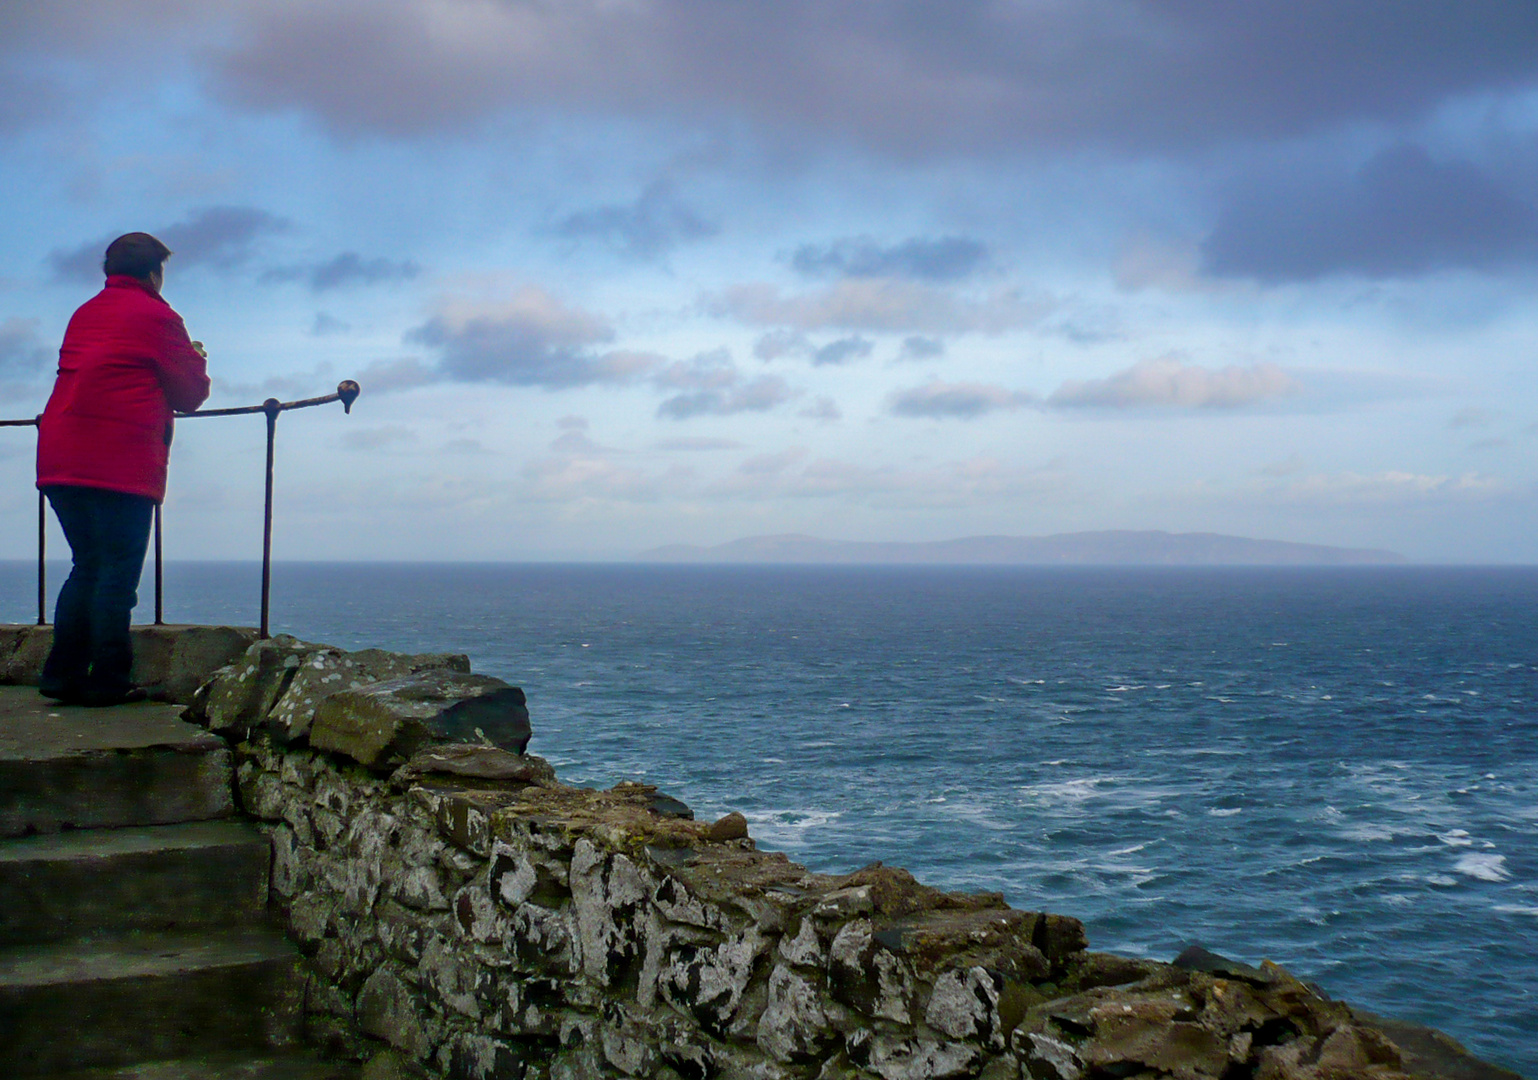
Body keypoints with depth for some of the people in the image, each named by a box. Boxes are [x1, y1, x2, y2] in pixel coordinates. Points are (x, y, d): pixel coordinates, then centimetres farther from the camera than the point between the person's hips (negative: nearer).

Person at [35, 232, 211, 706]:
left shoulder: (84, 314, 20)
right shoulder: (155, 316, -1)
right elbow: (190, 394, 2)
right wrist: (196, 359, 23)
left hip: (60, 463, 7)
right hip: (121, 466, -7)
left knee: (87, 566, 15)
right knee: (118, 573, -2)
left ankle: (63, 673, 11)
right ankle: (107, 680, -3)